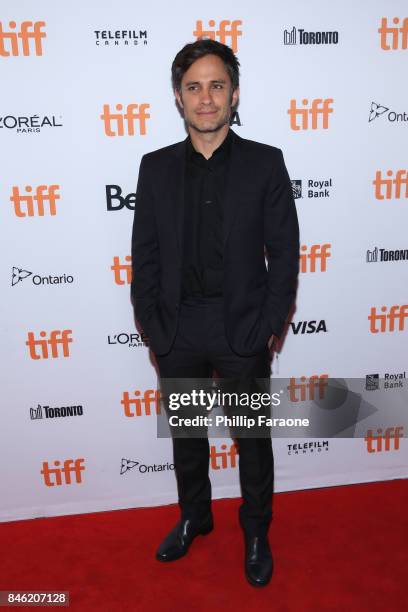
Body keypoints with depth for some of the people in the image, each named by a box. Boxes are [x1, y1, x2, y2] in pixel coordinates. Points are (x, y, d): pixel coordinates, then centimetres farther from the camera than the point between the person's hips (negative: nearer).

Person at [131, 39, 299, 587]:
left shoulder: (265, 163, -3)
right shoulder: (156, 167, 3)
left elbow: (284, 252, -4)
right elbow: (145, 254, 2)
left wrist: (270, 327, -9)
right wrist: (152, 327, -3)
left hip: (242, 329, -2)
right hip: (176, 331, 3)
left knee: (253, 437, 14)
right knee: (185, 434, 19)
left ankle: (256, 530, 38)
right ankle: (194, 517, 44)